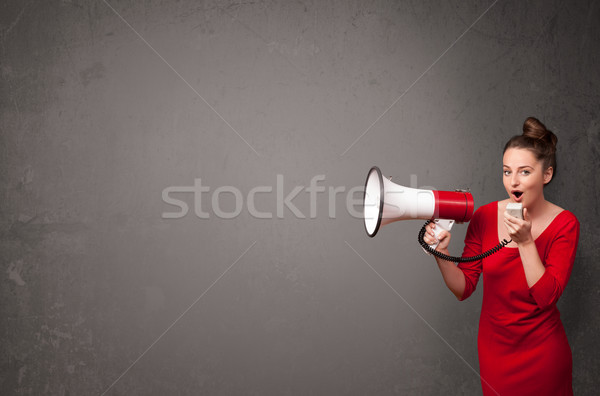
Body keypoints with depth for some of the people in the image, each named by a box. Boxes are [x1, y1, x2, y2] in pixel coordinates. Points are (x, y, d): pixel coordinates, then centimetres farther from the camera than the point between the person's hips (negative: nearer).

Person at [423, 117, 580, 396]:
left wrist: (525, 242, -27)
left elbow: (547, 296, -19)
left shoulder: (564, 224, -13)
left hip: (541, 352, -2)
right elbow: (463, 288, -8)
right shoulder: (485, 216, -8)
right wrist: (441, 253, -25)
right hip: (493, 349, 2)